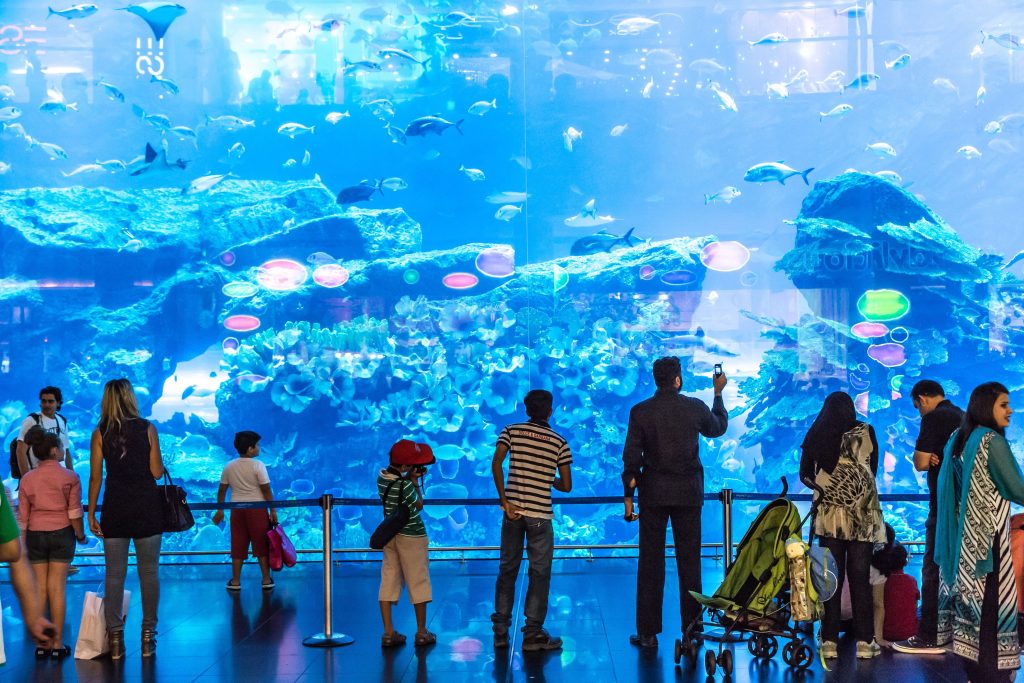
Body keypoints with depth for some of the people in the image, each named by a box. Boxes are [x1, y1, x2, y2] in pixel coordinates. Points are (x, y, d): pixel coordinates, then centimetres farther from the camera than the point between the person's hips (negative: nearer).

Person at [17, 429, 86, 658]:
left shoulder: (27, 479, 0)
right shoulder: (69, 477, -6)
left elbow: (22, 517, 3)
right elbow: (75, 512, -7)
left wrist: (22, 545, 10)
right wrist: (81, 535, 7)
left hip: (35, 535, 2)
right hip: (61, 533, -2)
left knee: (39, 588, 6)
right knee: (57, 588, 2)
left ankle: (41, 643, 9)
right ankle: (57, 644, 5)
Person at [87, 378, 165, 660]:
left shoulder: (100, 433, 1)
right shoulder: (147, 429, -2)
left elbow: (95, 477, 0)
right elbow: (157, 472, -4)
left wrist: (91, 513, 6)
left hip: (115, 508, 1)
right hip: (147, 506, -1)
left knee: (114, 574, 5)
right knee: (149, 572, 6)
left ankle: (115, 637, 5)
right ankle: (148, 635, 9)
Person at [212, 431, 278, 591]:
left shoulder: (229, 467, 3)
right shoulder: (258, 465, -10)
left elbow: (222, 490, 7)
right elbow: (266, 490, -11)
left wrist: (220, 510, 17)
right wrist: (273, 510, -5)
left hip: (237, 509, 4)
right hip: (257, 508, -3)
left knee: (238, 545, 8)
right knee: (261, 544, 5)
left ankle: (235, 581, 10)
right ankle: (266, 579, 9)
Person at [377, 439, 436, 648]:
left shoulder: (381, 477, -4)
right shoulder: (405, 485, -24)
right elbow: (418, 505, -9)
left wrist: (411, 478, 1)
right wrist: (415, 482, -5)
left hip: (389, 534, 6)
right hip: (411, 537, -6)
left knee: (389, 580, 9)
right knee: (418, 581, 7)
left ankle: (388, 633, 8)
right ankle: (421, 633, 16)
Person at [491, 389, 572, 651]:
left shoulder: (511, 431, 4)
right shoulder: (559, 442, 3)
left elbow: (496, 462, -11)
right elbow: (566, 486, 3)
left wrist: (504, 500, -9)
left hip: (513, 510, 2)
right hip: (540, 514, -2)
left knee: (507, 569, 11)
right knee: (540, 573, 6)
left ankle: (500, 631, 15)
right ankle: (533, 634, 6)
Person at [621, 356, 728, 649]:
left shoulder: (640, 411, -5)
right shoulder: (695, 408, -3)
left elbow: (631, 457, -5)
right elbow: (719, 428, 19)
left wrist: (628, 496, 3)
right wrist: (718, 393, 31)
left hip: (653, 493, -1)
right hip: (688, 493, 1)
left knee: (650, 562, 4)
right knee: (689, 562, 9)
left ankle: (648, 633, 4)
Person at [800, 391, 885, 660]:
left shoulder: (814, 435, 6)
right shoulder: (864, 431, 3)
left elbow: (805, 475, 11)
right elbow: (872, 469, 13)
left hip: (829, 515, 1)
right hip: (861, 514, -1)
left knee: (831, 577, 4)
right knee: (860, 577, 2)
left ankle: (830, 641, 3)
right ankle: (864, 641, 2)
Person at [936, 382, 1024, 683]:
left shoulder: (958, 439, 11)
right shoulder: (993, 441, -14)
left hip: (965, 535, 8)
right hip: (987, 535, -8)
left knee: (971, 595, 10)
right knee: (992, 600, -5)